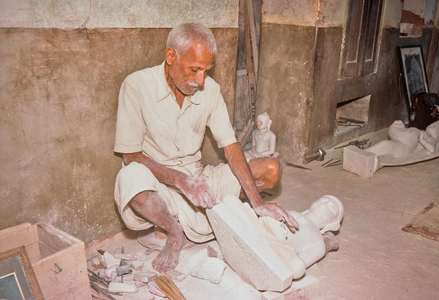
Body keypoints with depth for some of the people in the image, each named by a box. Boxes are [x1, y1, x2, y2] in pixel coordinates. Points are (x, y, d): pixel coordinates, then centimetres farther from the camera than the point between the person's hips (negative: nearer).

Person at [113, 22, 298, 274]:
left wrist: (257, 201, -19)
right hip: (157, 186, -3)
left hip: (197, 178, 4)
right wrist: (181, 181, -30)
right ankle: (174, 232, -9)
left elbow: (231, 147, -8)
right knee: (133, 176, -40)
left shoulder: (209, 89, -4)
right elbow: (131, 155, -16)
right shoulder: (137, 86, -16)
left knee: (272, 169, -9)